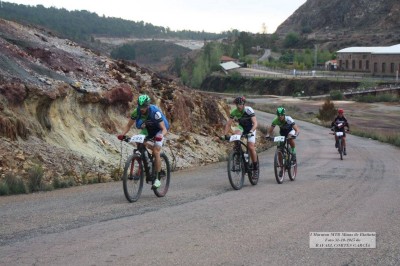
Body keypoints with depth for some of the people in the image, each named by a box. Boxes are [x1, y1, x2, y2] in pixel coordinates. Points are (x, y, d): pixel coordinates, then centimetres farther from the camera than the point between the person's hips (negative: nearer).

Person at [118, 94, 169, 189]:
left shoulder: (155, 112, -34)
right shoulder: (137, 112, -22)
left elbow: (164, 129, -34)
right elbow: (128, 125, -12)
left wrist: (160, 136, -56)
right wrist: (122, 134, -30)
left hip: (158, 130, -5)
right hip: (147, 129, 5)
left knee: (156, 152, -20)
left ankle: (157, 178, -11)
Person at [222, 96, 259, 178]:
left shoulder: (248, 110, -28)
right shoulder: (234, 112, -19)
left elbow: (255, 123, -34)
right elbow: (228, 124, -18)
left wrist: (251, 132, -51)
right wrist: (225, 134, -31)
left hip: (250, 128, -3)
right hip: (241, 127, 3)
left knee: (251, 147, -17)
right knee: (235, 134, -33)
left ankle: (255, 168, -2)